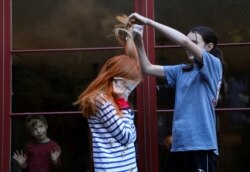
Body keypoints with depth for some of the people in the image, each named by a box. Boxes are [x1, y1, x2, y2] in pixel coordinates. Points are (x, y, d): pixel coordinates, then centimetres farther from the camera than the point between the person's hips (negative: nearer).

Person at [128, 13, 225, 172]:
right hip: (179, 145, 6)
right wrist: (139, 41, 0)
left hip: (201, 145, -6)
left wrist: (148, 21, -17)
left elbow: (184, 41, -18)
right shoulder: (182, 70, 14)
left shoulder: (214, 65, -4)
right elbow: (148, 68, 15)